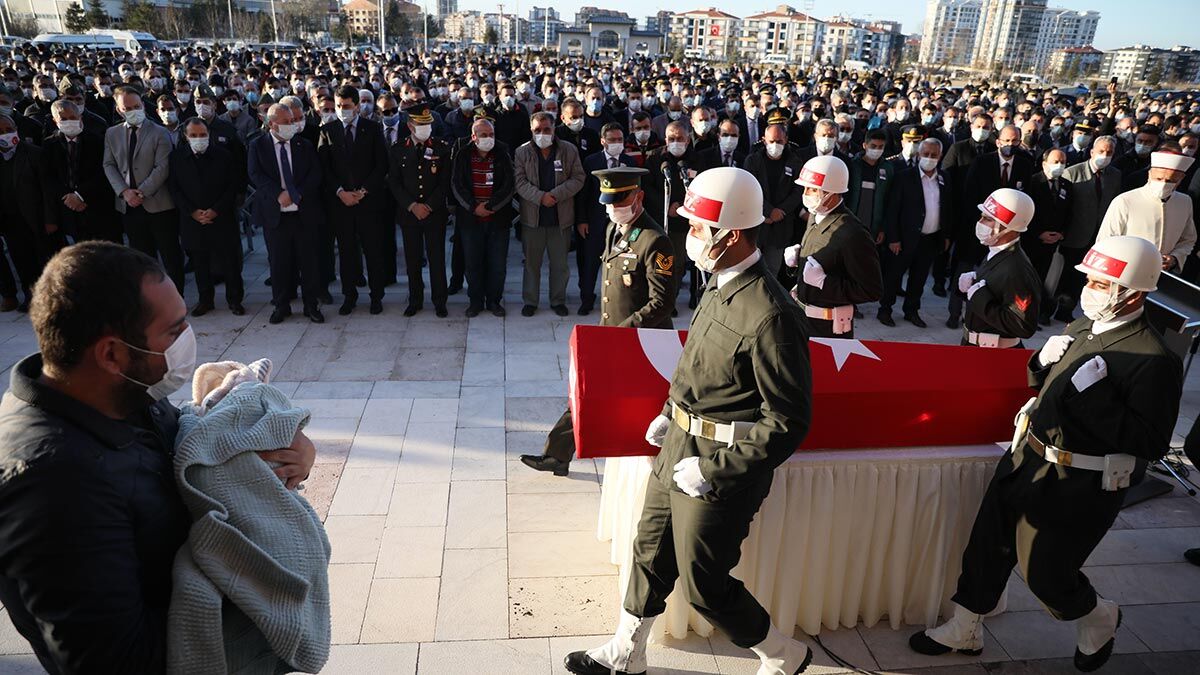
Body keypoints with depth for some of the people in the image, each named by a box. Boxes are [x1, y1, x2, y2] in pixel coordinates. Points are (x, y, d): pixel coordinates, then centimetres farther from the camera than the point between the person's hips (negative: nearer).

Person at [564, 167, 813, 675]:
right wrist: (670, 413, 10)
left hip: (721, 468, -9)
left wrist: (712, 471, -22)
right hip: (679, 447, 9)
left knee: (703, 585, 8)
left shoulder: (769, 317, -26)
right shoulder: (721, 288, 2)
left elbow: (788, 423, -23)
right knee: (650, 553, 21)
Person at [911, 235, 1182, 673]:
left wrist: (1097, 398, -28)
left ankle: (1098, 620, 41)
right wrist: (1043, 365, -1)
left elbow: (1149, 443, -21)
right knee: (988, 545, 13)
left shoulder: (1153, 359, -17)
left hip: (1079, 488, -7)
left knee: (1045, 573, 7)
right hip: (1027, 458, 7)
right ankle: (964, 630, 31)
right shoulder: (1078, 332, 6)